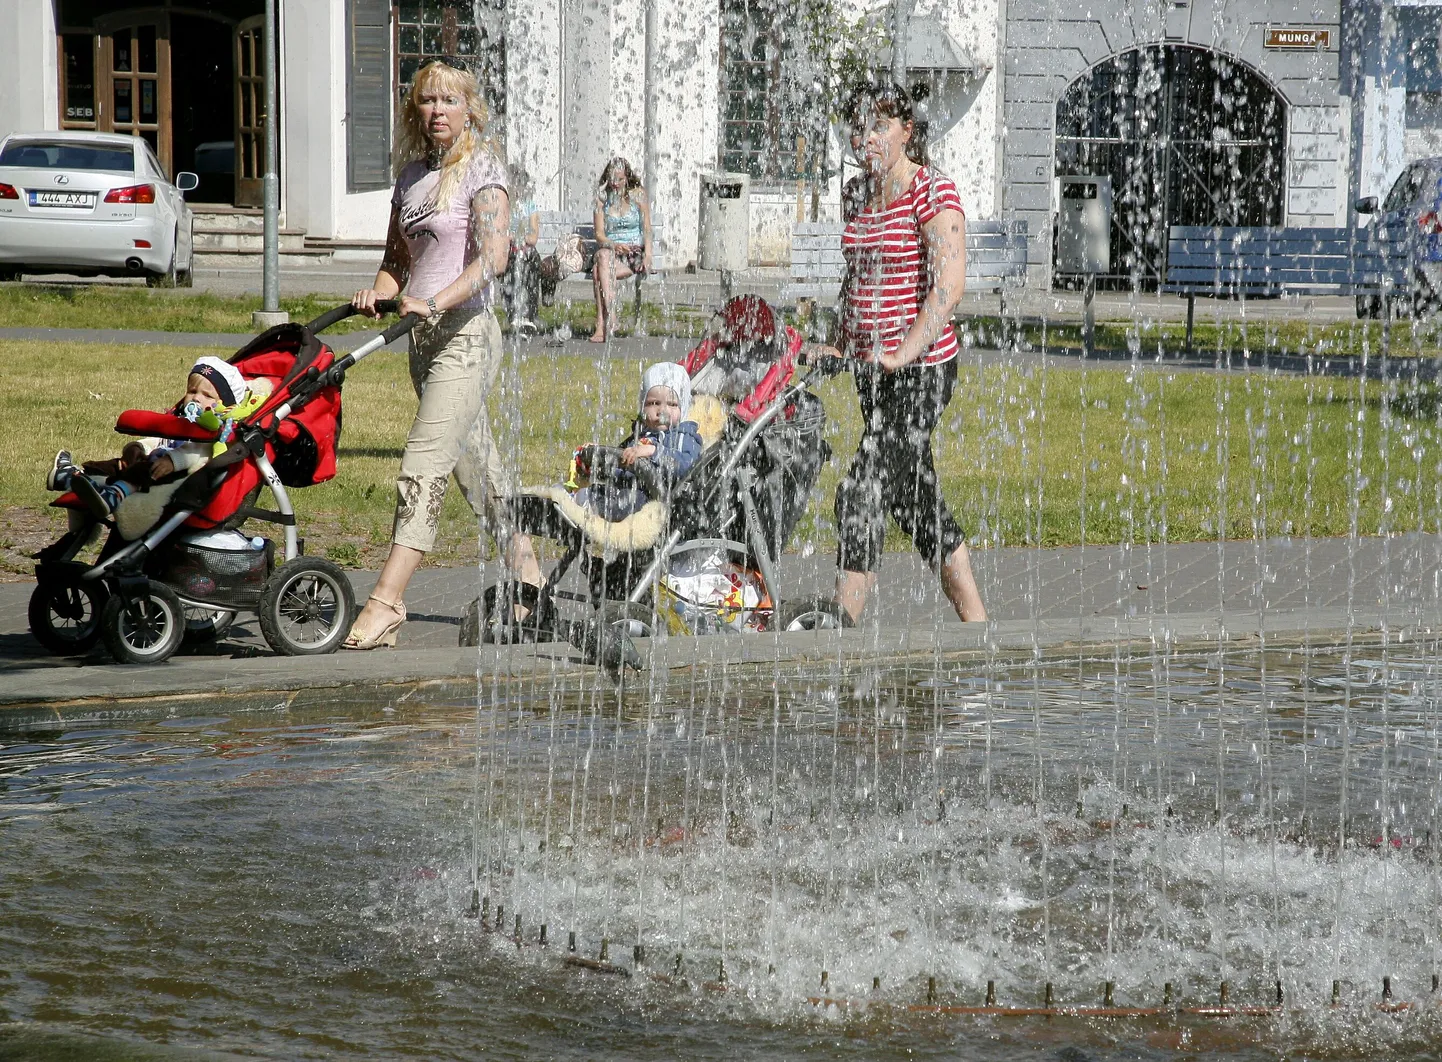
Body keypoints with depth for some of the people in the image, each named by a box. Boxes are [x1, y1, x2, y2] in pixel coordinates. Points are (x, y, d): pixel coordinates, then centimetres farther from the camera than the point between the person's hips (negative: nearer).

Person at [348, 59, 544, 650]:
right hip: (423, 337, 8)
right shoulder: (412, 173, 13)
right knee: (477, 467, 14)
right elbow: (397, 256, 20)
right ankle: (529, 580, 24)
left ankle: (386, 601, -19)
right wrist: (381, 292, -2)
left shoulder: (483, 170, -8)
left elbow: (493, 256, -19)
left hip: (466, 332, -8)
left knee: (423, 467, -14)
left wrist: (433, 302, -30)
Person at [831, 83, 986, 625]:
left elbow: (949, 284, -20)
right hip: (870, 368, 8)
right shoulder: (860, 201, 11)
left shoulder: (932, 189, -12)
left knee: (861, 493, -15)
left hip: (921, 369, -8)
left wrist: (904, 353, -29)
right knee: (915, 497, 12)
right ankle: (975, 621, 22)